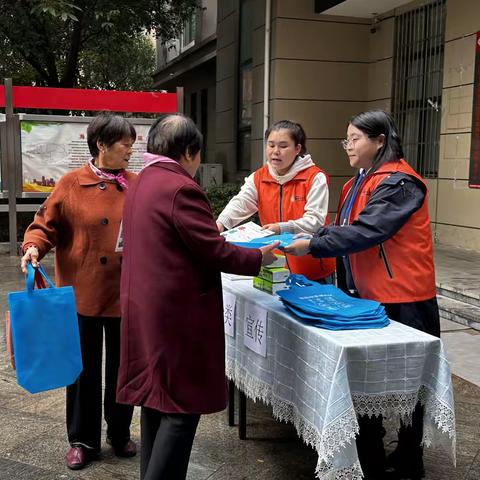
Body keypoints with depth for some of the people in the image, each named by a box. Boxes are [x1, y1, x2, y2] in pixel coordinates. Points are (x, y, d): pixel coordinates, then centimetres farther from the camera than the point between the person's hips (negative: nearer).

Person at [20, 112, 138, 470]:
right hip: (81, 293, -2)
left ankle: (120, 433, 33)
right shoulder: (71, 184, -3)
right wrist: (33, 247, -20)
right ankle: (83, 440, 27)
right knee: (84, 368, 10)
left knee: (121, 367, 14)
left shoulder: (138, 186, 3)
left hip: (125, 294, 2)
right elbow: (47, 225, -2)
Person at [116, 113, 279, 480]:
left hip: (146, 308, 10)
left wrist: (214, 229, 23)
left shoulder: (141, 184, 11)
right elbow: (215, 251, -17)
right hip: (178, 312, -10)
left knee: (156, 396, 18)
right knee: (181, 403, 0)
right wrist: (260, 256, -2)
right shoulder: (181, 188, -17)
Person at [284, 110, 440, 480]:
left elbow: (365, 232, -26)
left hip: (401, 300, -9)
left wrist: (311, 246, -25)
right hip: (366, 295, 9)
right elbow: (342, 228, 13)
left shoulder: (398, 182, -16)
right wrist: (300, 237, 2)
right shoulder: (359, 183, 14)